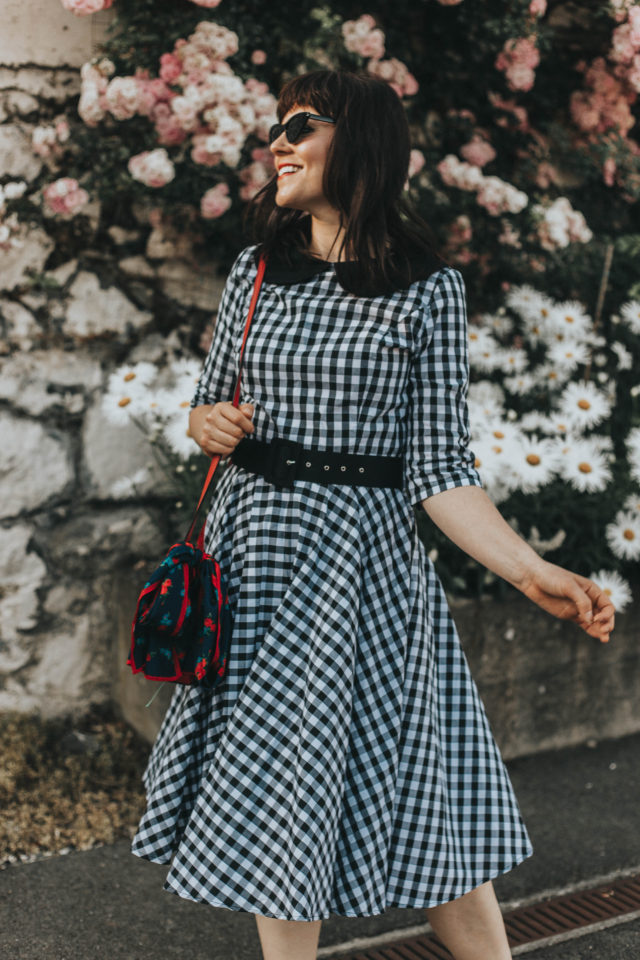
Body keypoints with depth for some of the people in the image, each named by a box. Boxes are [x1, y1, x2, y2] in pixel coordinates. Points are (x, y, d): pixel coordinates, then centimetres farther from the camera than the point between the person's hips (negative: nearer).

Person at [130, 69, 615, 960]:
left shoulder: (427, 291, -4)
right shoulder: (256, 272, 8)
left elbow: (439, 467, -7)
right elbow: (207, 402, 18)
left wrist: (531, 569, -19)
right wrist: (210, 423, -5)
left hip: (357, 554, -4)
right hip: (251, 550, 4)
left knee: (421, 798, 2)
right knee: (271, 796, 10)